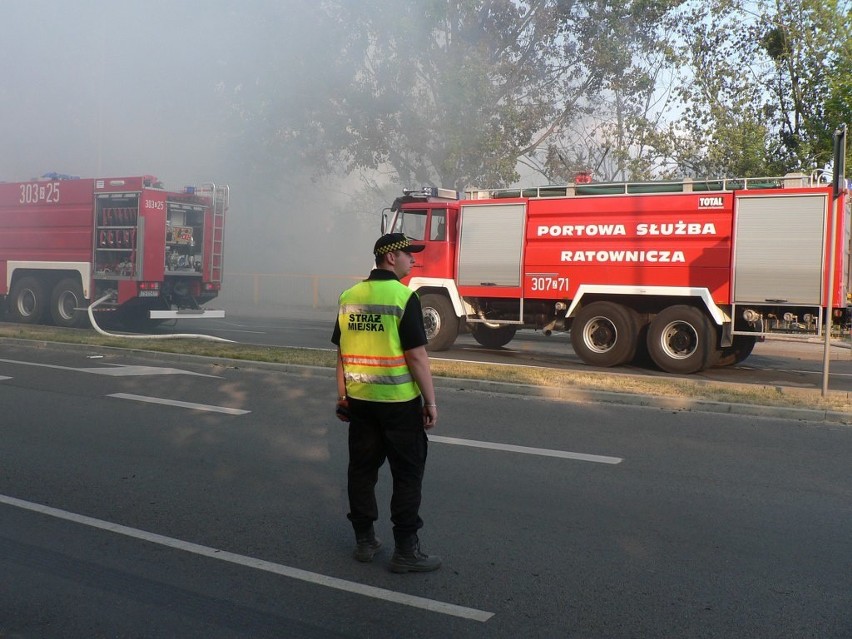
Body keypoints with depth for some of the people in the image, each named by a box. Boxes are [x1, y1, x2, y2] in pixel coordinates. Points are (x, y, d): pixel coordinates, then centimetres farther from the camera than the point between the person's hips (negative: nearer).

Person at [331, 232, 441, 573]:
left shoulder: (349, 296, 6)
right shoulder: (403, 296, -14)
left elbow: (342, 353, 10)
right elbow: (416, 355, -16)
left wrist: (342, 396, 17)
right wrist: (430, 402, -9)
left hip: (360, 400, 6)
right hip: (399, 401, -6)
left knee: (362, 469, 13)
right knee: (407, 474, 3)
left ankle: (364, 540, 22)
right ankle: (405, 550, 7)